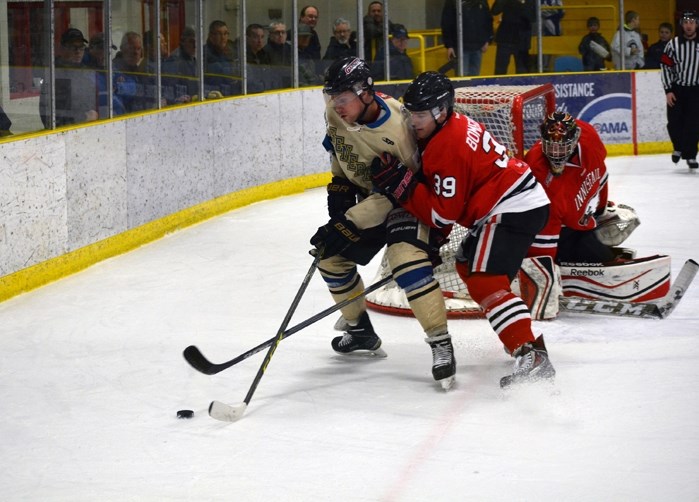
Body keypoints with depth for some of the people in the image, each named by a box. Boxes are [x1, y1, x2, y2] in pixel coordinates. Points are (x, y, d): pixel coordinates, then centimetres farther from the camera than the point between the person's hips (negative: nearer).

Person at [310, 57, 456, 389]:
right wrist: (339, 182, 1)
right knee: (330, 255, 9)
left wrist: (348, 224, -34)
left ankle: (441, 344, -26)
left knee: (405, 255, -32)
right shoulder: (337, 110, -14)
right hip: (366, 195, 8)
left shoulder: (396, 130, -35)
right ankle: (361, 332, 28)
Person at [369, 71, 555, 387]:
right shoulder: (454, 126, 10)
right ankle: (519, 337, 31)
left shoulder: (448, 147, -21)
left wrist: (402, 186, -20)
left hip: (514, 210, -12)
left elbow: (444, 214, -19)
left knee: (483, 280, -21)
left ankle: (532, 357, -32)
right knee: (468, 266, 24)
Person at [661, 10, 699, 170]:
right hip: (676, 88, 0)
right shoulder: (673, 44, -4)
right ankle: (679, 148, 23)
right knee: (674, 122, -3)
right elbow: (665, 67, -1)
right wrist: (668, 90, -6)